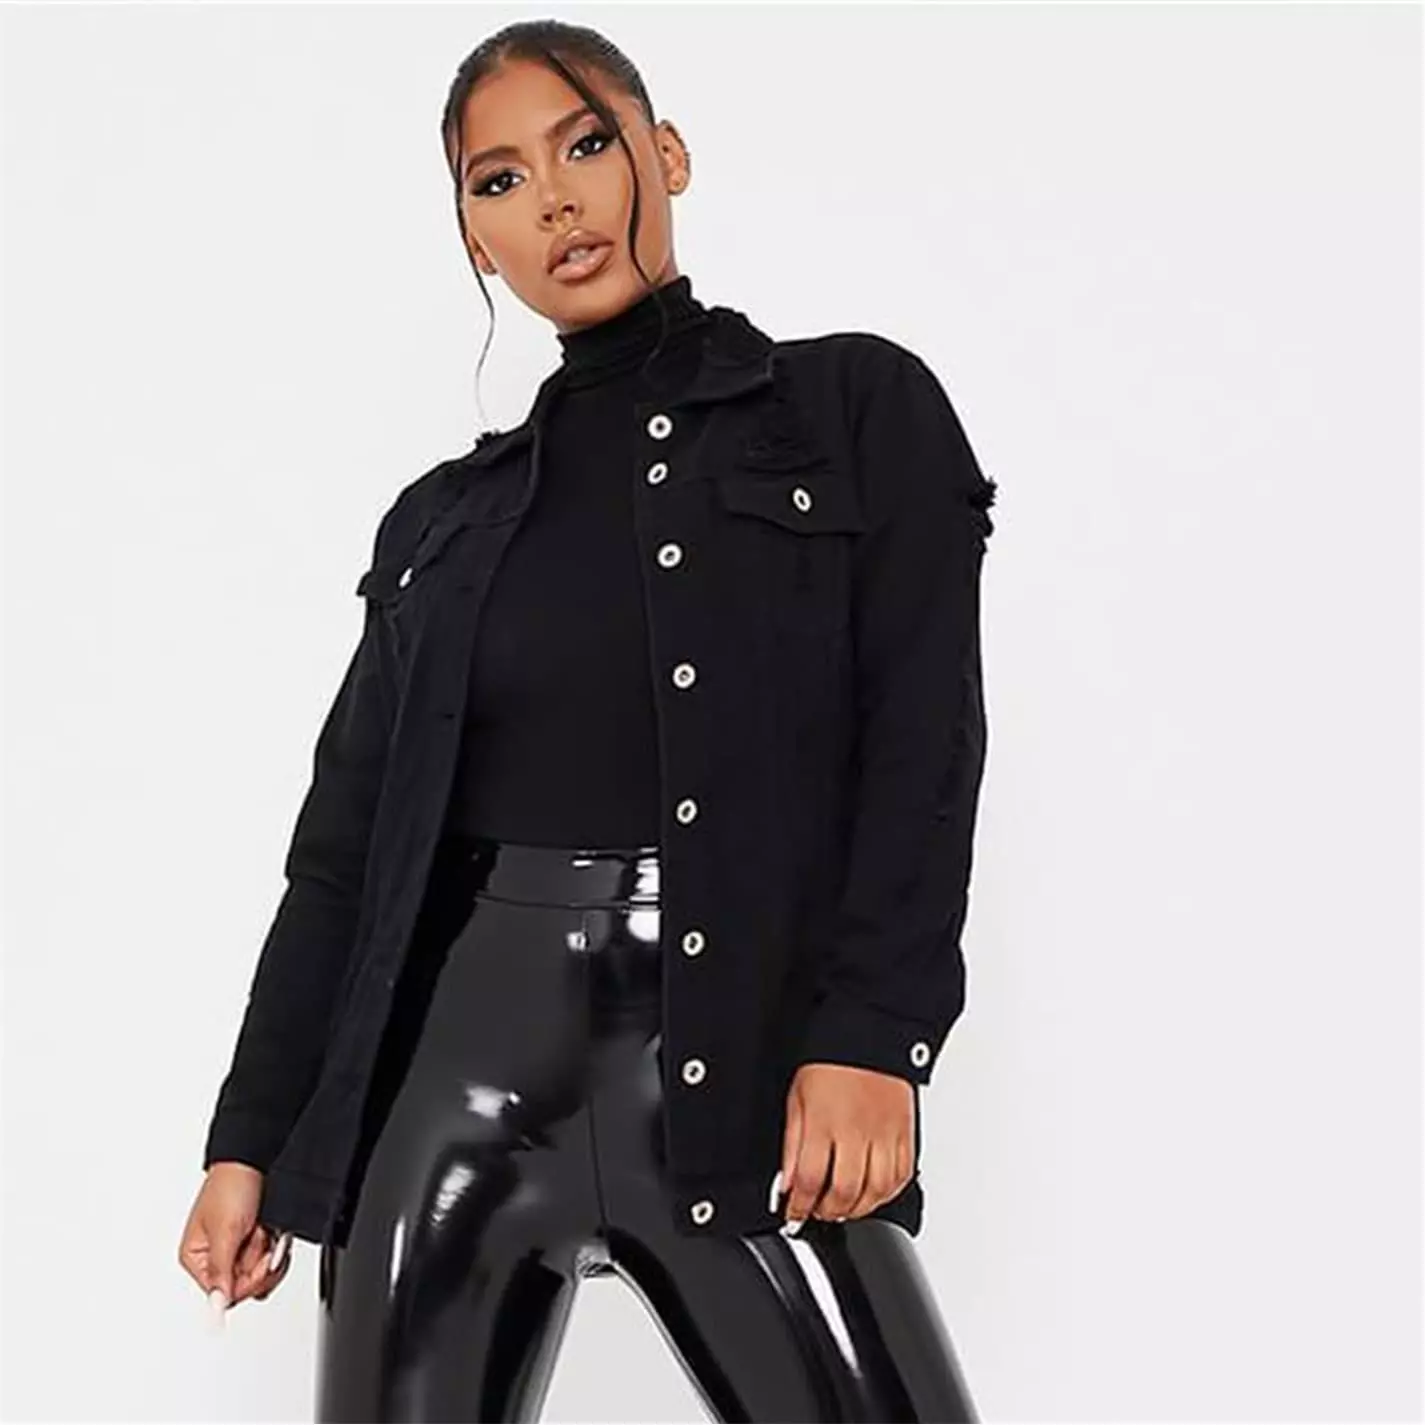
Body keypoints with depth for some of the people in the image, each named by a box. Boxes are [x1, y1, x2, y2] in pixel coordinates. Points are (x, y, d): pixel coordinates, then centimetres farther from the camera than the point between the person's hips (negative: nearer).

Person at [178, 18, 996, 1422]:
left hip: (745, 1072, -2)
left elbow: (925, 743, -3)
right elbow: (345, 845, 13)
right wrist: (251, 1137, 9)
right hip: (467, 1061, 3)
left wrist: (872, 1034, -15)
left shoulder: (859, 408, 6)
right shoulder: (448, 517, 14)